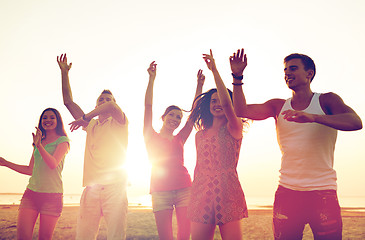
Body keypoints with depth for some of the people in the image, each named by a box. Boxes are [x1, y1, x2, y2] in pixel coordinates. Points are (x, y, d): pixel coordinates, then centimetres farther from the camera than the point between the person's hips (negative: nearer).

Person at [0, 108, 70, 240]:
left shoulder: (62, 140, 3)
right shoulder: (38, 141, 21)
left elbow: (53, 164, -13)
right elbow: (30, 170, 21)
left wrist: (39, 145, -24)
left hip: (52, 194, -5)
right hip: (31, 193, 5)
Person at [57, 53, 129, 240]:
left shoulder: (119, 123, 10)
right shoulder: (91, 125, 23)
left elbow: (112, 106, -13)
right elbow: (68, 101, 23)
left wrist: (85, 117, -7)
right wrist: (64, 72, 21)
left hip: (115, 187, -4)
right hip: (91, 188, 4)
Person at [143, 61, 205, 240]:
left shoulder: (180, 139, 17)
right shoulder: (151, 136, 11)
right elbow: (148, 106, 2)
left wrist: (199, 85, 6)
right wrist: (152, 79, -4)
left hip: (184, 188, 2)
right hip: (160, 191, -2)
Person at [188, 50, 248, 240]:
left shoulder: (234, 129, -2)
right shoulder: (200, 135, 16)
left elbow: (227, 104, -17)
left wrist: (214, 70, -17)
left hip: (227, 194, -4)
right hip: (201, 196, 5)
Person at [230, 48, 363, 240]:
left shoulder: (327, 100, 2)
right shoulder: (278, 106, 10)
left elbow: (355, 122, -16)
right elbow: (242, 111, -3)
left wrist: (313, 117, -29)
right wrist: (237, 77, -12)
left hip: (323, 192, -2)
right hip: (287, 192, 2)